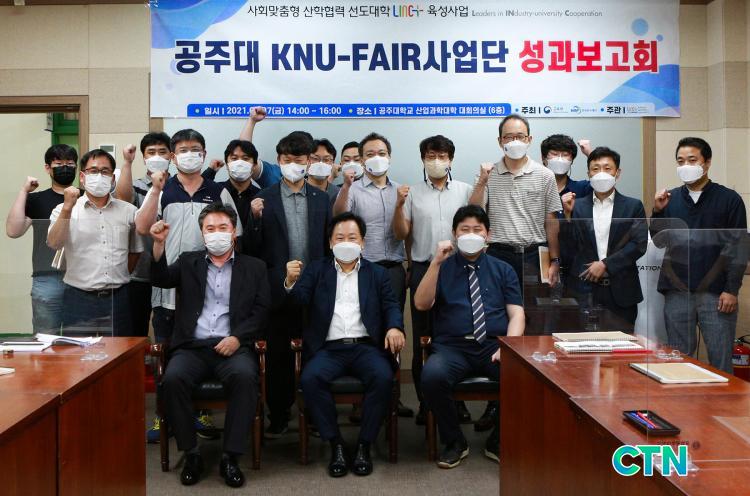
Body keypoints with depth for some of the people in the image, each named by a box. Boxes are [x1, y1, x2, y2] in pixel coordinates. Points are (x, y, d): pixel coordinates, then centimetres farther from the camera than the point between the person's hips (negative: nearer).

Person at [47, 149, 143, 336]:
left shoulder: (128, 211, 8)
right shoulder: (64, 210, 3)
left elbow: (136, 250, 19)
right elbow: (54, 244, -14)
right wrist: (67, 208, -21)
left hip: (117, 298, 2)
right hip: (79, 299, -2)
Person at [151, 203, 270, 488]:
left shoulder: (254, 267, 14)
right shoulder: (188, 262, 19)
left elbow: (261, 311, 6)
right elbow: (160, 279, 3)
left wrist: (237, 337, -10)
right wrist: (159, 243, -12)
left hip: (233, 346, -1)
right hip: (192, 346, 2)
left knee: (245, 376, -33)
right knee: (173, 378, -29)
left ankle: (230, 457, -21)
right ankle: (191, 454, -12)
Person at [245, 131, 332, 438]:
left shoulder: (321, 199, 8)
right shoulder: (264, 199, 2)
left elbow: (329, 243, 9)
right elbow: (252, 248, -1)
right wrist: (255, 218, -16)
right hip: (279, 290, -1)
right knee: (278, 357, 8)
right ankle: (278, 417, 21)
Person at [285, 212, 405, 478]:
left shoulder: (377, 273, 17)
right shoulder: (317, 270, 16)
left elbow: (390, 306, 7)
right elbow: (301, 298, 2)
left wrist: (395, 327, -16)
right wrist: (291, 282, -22)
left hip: (366, 346, 0)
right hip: (329, 348, 0)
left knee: (383, 377, -30)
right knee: (310, 378, -29)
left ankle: (364, 445, -14)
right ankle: (336, 444, -15)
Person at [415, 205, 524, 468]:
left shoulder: (503, 269, 18)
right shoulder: (442, 267, 13)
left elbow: (516, 313, 8)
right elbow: (421, 304, -2)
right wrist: (436, 262, -11)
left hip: (494, 346, 1)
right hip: (452, 347, -1)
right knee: (432, 375, -33)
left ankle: (499, 442, -2)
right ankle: (454, 442, -6)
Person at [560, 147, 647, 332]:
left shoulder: (633, 206, 6)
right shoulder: (577, 206, 8)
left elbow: (639, 245, -2)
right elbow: (570, 247, 3)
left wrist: (606, 264, -10)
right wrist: (568, 213, -9)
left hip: (620, 291, 0)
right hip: (584, 290, 0)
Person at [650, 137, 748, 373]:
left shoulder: (729, 199, 1)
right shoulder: (670, 198, 10)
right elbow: (660, 241, 8)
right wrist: (658, 211, -8)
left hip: (716, 293, -2)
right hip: (677, 292, 3)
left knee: (720, 361, 1)